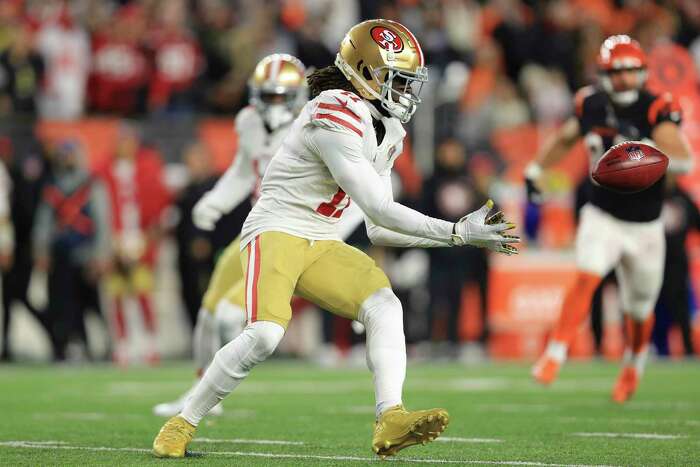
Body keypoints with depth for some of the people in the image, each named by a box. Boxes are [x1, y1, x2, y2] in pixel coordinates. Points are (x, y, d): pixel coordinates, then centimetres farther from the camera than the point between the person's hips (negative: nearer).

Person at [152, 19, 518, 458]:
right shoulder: (337, 117, -19)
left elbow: (378, 230, 11)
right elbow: (380, 211, -22)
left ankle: (391, 421, -27)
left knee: (384, 304, -14)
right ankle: (183, 425, -10)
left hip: (322, 244, 9)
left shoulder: (387, 132, 11)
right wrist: (458, 233, -20)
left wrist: (464, 233, 3)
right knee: (266, 332, -27)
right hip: (277, 231, -9)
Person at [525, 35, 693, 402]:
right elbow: (566, 138, 17)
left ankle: (633, 365, 41)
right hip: (602, 217, 1)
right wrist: (536, 168, 17)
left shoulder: (656, 110, -17)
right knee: (585, 278, -24)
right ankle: (555, 354, -22)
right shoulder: (592, 105, -5)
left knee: (639, 309, 13)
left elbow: (683, 161, -30)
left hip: (644, 227, -1)